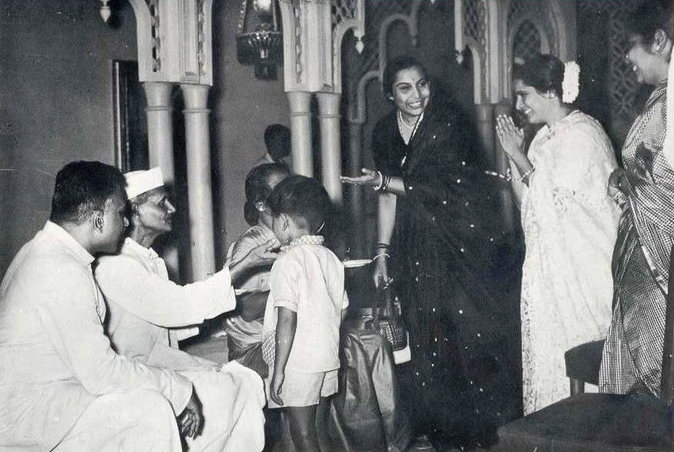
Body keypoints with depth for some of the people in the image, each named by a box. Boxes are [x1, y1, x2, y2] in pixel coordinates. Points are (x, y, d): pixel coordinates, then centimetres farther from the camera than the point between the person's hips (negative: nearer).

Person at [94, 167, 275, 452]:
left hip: (163, 359, 9)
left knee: (246, 382, -4)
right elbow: (179, 305, -22)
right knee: (215, 393, -22)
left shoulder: (150, 260, 14)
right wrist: (245, 265, -17)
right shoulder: (115, 265, -17)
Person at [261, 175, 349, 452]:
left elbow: (287, 317, -20)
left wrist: (279, 369, -16)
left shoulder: (290, 259, -15)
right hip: (327, 358, 7)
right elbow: (342, 309, 12)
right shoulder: (330, 258, 8)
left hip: (298, 363, -7)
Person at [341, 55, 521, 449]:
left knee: (473, 327, -2)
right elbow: (389, 196, 10)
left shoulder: (448, 125, -11)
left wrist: (382, 180, -19)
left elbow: (435, 187, -14)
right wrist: (382, 251, 8)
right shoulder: (385, 132, 6)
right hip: (418, 248, 5)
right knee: (426, 335, 6)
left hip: (466, 241, -4)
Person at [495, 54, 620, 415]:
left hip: (582, 267, -8)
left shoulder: (582, 134, -13)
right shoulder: (545, 136, 12)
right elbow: (527, 200, 10)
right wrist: (512, 153, 1)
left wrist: (519, 156, -13)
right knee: (546, 353, 10)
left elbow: (555, 203, -18)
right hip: (549, 266, 8)